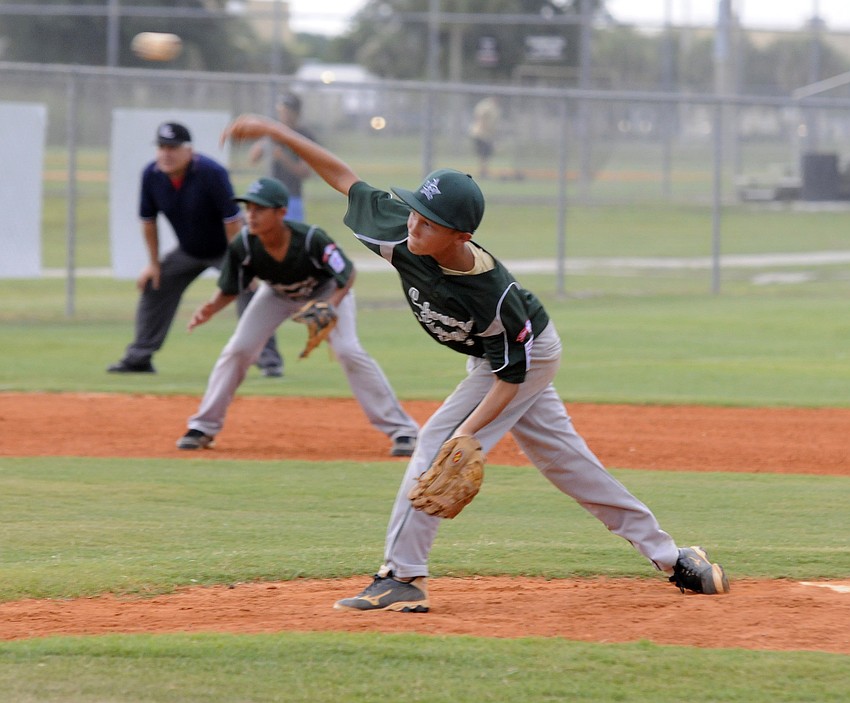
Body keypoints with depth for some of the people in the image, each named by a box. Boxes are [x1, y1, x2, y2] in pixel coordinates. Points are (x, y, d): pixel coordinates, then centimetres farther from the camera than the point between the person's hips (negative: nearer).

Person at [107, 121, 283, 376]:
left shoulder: (211, 173, -31)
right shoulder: (151, 175, -16)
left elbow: (232, 219, -27)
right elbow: (148, 220, 0)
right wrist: (154, 263, 3)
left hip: (225, 249, -5)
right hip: (188, 251, 5)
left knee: (249, 292, -23)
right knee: (153, 287, 4)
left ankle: (269, 358, -18)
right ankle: (138, 358, 16)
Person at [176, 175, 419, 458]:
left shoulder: (311, 239, -39)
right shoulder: (243, 246, -30)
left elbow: (347, 275, -26)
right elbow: (228, 291, -16)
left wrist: (331, 307, -44)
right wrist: (211, 308, -38)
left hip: (325, 291, -3)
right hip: (277, 295, 3)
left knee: (349, 351, -20)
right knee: (238, 349, -10)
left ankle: (402, 430, -13)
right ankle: (203, 427, 6)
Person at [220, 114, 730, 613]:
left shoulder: (496, 294, -39)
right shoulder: (400, 234, -27)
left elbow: (512, 375, -27)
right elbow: (344, 176, -17)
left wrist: (468, 432, -36)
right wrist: (274, 132, -21)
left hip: (529, 356, -7)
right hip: (485, 358, 7)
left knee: (438, 446, -17)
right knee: (564, 458, 14)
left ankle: (402, 577, -14)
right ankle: (668, 554, 24)